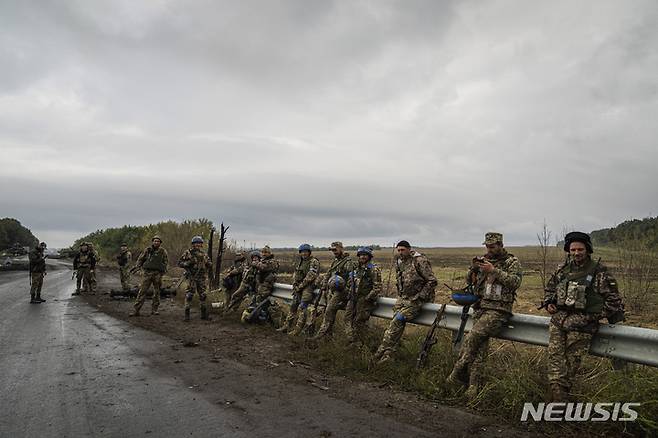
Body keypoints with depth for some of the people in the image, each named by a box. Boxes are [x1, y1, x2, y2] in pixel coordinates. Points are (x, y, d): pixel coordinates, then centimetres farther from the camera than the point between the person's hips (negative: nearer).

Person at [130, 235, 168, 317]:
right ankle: (136, 310, -2)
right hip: (147, 272, 0)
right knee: (142, 291, -3)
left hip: (158, 273, 0)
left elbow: (166, 262, 8)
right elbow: (140, 259, 13)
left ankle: (154, 309, 16)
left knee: (157, 292, 5)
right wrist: (136, 266, -3)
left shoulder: (163, 251, 6)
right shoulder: (147, 250, 7)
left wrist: (164, 270, -5)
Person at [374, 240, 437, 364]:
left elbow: (432, 281, -13)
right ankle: (389, 352, -4)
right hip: (403, 297, 7)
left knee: (399, 319, -19)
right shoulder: (399, 263, 10)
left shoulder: (420, 261, -12)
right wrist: (400, 295, 13)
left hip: (417, 298, -7)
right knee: (397, 321, -7)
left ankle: (383, 350, -16)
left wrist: (419, 297, -15)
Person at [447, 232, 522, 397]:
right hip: (481, 307, 5)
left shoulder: (512, 262, 4)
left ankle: (458, 373, -12)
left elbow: (515, 281, -12)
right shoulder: (484, 260, 17)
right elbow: (469, 280, 17)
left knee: (472, 337, -22)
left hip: (498, 310, -5)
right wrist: (473, 268, -3)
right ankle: (474, 386, 0)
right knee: (480, 347, -3)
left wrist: (494, 271, -17)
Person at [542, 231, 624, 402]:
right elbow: (549, 288, 26)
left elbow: (613, 298, 0)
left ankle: (561, 400, 6)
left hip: (581, 324, -4)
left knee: (572, 361, -2)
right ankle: (557, 397, 0)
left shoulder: (599, 272, -2)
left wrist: (596, 315, -4)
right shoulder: (563, 269, 12)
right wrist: (548, 303, 10)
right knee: (555, 357, -3)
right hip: (558, 319, 5)